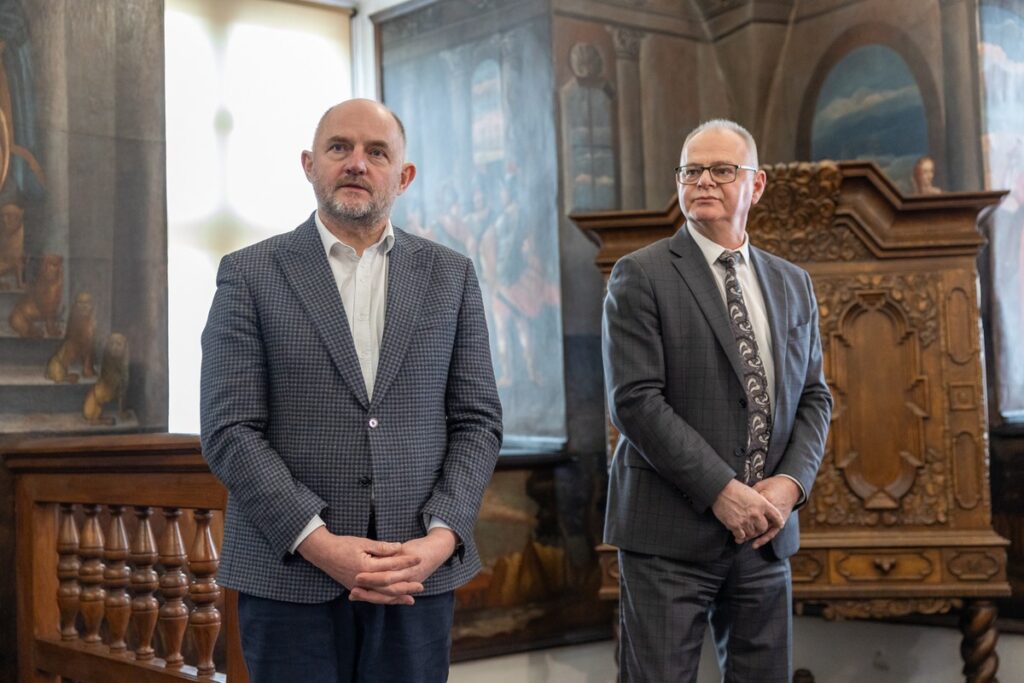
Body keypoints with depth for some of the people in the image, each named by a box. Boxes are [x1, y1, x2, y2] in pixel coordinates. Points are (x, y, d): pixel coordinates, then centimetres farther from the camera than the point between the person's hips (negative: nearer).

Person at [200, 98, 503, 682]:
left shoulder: (451, 276, 8)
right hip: (289, 574, -2)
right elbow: (230, 431, -5)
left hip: (419, 573, 2)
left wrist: (442, 537, -9)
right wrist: (320, 544, -15)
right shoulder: (250, 275, 1)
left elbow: (478, 421, 6)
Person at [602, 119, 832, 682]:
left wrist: (791, 482, -5)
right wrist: (722, 492, -16)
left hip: (766, 531, 5)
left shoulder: (792, 285, 13)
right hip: (671, 532, -5)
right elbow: (634, 401, -13)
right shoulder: (640, 276, -4)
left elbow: (814, 397, 13)